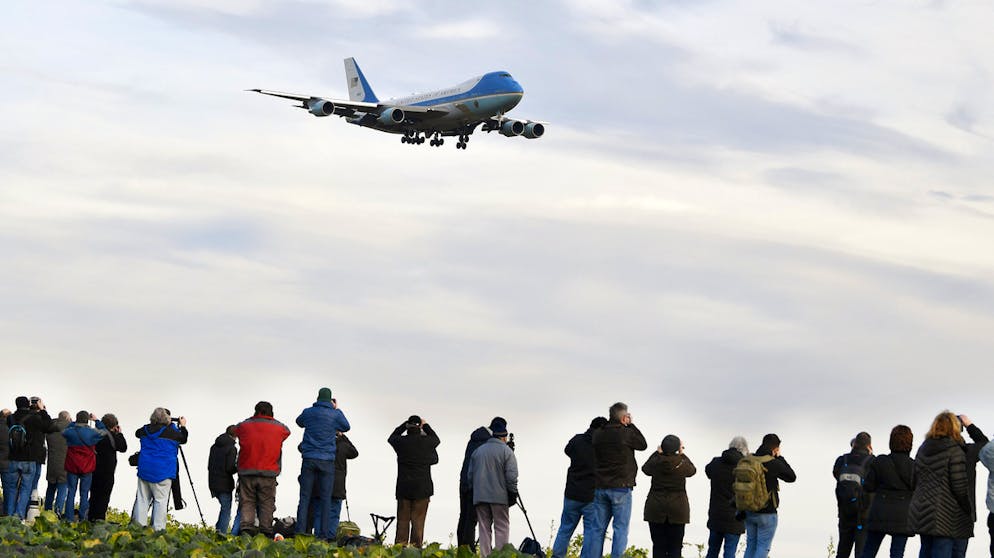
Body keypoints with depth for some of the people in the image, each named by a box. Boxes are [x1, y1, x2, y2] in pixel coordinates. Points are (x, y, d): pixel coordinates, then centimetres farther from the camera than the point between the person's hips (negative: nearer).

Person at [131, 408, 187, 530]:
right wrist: (183, 426, 27)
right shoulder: (170, 432, -8)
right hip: (162, 472, -4)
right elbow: (183, 438, 8)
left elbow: (137, 433, 27)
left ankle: (139, 524, 4)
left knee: (142, 498, 7)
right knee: (161, 500, -3)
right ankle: (158, 528, -8)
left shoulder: (145, 430, 5)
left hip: (144, 469, 4)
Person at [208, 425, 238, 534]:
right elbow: (230, 468, -18)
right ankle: (222, 532, -8)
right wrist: (238, 467, 1)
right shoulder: (231, 448, -13)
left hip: (213, 483, 7)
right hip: (225, 484, -7)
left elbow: (209, 465, 12)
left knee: (225, 507, 21)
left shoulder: (214, 447, 9)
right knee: (226, 509, 1)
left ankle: (218, 528, 12)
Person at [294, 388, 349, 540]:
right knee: (326, 498, 3)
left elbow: (299, 422, 24)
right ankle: (325, 533, -1)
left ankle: (300, 531, -3)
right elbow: (346, 427, 16)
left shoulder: (308, 412, 2)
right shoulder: (335, 414, -3)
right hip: (327, 460, -1)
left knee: (304, 497, 3)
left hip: (308, 459, 1)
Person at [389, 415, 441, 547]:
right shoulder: (427, 442, -4)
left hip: (403, 487, 1)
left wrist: (405, 424, 24)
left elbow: (391, 438, 21)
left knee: (402, 521, 5)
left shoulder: (401, 442, -3)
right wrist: (425, 426, 31)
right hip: (422, 488, -1)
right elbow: (436, 439, 20)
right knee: (418, 521, 0)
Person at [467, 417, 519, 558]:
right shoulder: (506, 451, -5)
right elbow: (511, 476, -11)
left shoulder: (478, 451, 11)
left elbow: (470, 474, 13)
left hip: (479, 497, 4)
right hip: (499, 496, -4)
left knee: (484, 528, 7)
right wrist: (513, 494, -2)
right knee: (502, 528, -1)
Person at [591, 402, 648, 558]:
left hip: (600, 487, 5)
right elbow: (643, 444, 5)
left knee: (598, 528, 8)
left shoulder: (598, 435, 4)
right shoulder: (626, 433, -11)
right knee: (621, 528, -2)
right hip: (621, 487, -5)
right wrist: (631, 425, 9)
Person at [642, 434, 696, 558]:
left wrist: (657, 453, 22)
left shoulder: (656, 461, -7)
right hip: (678, 509, -1)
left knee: (658, 546, 4)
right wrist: (682, 454, 21)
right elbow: (692, 470, 14)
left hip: (656, 509, 1)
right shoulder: (682, 463, -9)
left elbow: (645, 468, 16)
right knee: (675, 548, 2)